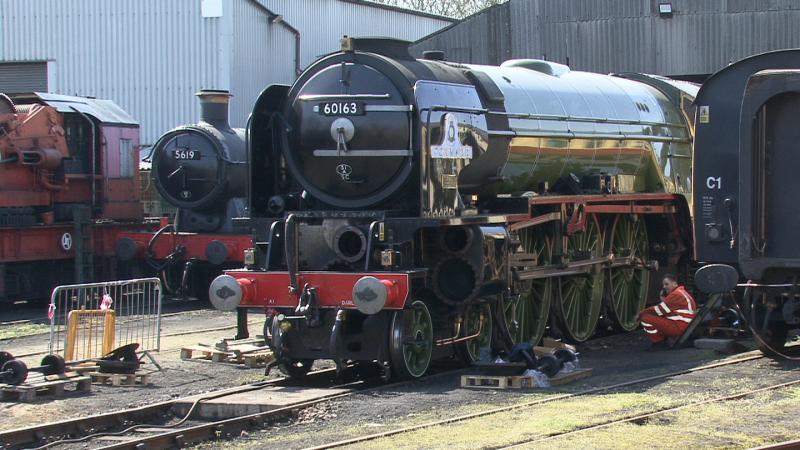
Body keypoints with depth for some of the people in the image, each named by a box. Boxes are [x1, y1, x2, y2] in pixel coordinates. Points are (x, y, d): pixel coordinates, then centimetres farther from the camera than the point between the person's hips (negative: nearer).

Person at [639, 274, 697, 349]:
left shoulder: (676, 294, -14)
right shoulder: (681, 293, 20)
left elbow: (659, 310, -12)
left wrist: (641, 313, 0)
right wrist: (663, 296, 5)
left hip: (678, 328, -11)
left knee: (645, 318, -14)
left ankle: (658, 342, -4)